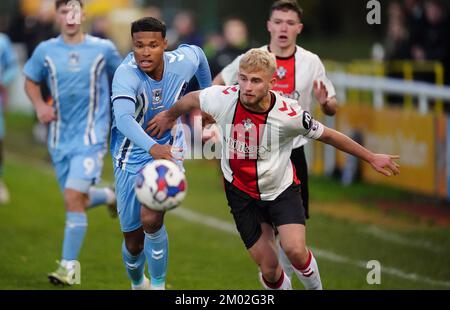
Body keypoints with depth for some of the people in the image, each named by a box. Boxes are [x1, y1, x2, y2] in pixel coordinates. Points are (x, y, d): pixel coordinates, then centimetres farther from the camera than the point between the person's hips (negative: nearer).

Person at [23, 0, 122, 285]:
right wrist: (40, 105, -3)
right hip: (60, 137, 4)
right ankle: (109, 196, 46)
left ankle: (69, 266, -10)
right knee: (78, 201, 10)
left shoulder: (103, 49, -3)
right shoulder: (45, 51, 1)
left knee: (74, 196, -17)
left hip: (90, 136, -4)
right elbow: (30, 81, 15)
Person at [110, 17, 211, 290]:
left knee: (151, 219, -26)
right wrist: (153, 148, -64)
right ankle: (138, 283, 43)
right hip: (131, 158, -1)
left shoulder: (182, 63, -16)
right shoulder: (126, 74, -29)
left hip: (169, 151, 1)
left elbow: (196, 52, 11)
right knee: (133, 240, 9)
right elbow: (124, 117, -47)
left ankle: (158, 284, -4)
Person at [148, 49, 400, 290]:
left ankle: (315, 288, 8)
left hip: (282, 189, -2)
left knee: (295, 250, -23)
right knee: (269, 269, 0)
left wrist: (372, 158, -1)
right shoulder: (222, 98, -21)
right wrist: (169, 116, 21)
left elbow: (327, 135, -9)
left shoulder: (289, 114, -25)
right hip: (242, 192, 2)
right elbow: (192, 99, 2)